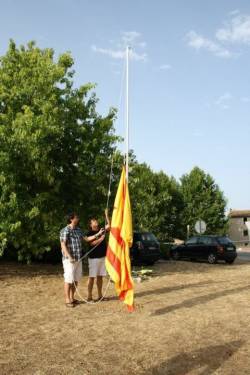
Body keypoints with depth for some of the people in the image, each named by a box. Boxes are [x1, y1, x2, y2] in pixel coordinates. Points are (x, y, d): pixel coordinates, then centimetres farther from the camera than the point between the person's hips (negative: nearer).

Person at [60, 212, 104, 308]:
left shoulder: (78, 230, 14)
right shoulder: (65, 230, -10)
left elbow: (87, 239, 15)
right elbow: (63, 245, -15)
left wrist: (98, 234, 7)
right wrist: (69, 257, -22)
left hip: (78, 259, 8)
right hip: (69, 259, -8)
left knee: (76, 279, 11)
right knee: (69, 279, -4)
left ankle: (72, 298, 22)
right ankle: (67, 300, 4)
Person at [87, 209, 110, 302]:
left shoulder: (101, 230, 12)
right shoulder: (90, 233, -5)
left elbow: (109, 226, 0)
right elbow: (92, 243, -18)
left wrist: (106, 215, -4)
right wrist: (101, 238, -24)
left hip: (102, 257, 6)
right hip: (93, 258, -6)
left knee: (100, 277, 11)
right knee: (92, 277, -2)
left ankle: (100, 295, 18)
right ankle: (89, 296, 3)